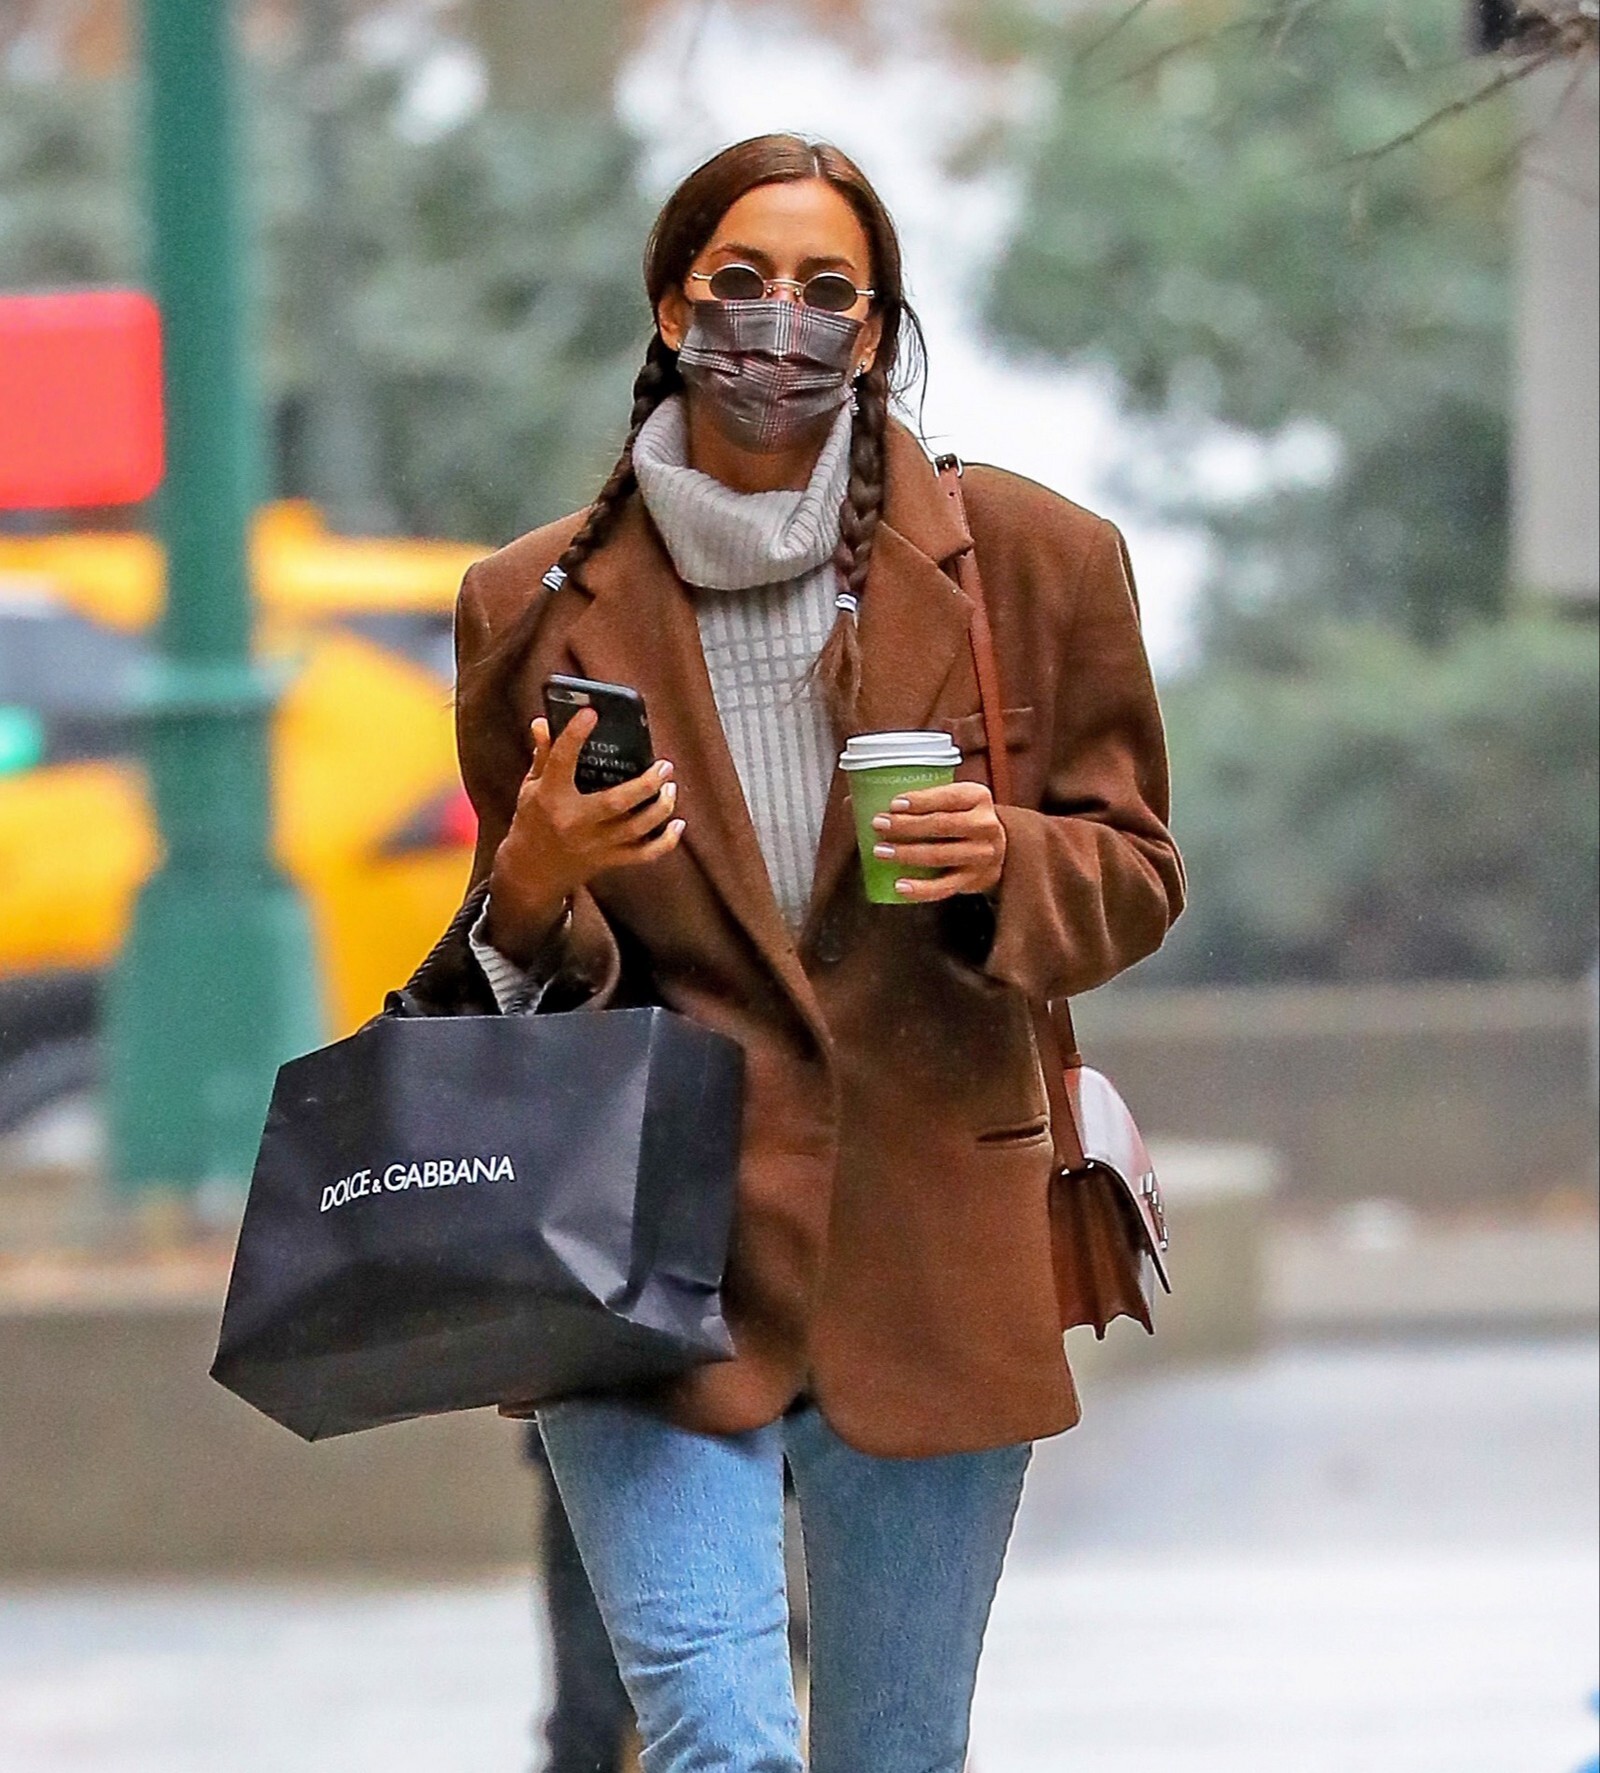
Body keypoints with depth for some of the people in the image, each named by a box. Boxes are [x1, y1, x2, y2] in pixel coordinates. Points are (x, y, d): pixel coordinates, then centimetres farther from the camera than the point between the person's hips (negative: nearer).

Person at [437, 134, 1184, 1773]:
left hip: (928, 1253, 1)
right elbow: (512, 958, 13)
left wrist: (1004, 863, -12)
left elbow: (1133, 872, 10)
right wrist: (539, 885, -11)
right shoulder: (542, 607, 5)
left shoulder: (1032, 563, 4)